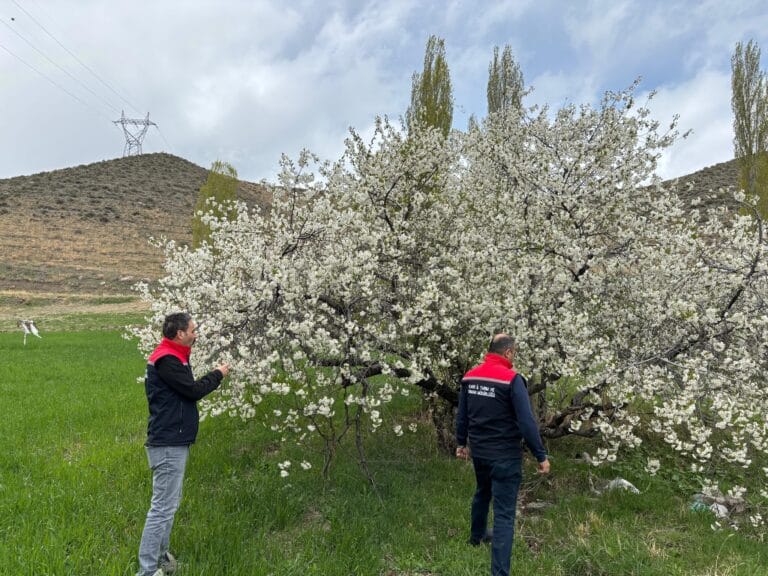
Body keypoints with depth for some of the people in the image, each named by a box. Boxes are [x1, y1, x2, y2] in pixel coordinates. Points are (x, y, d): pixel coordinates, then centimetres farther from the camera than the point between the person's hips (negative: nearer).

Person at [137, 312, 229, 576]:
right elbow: (193, 390, -18)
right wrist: (217, 375, -5)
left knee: (169, 502, 18)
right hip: (168, 445, -11)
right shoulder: (166, 360, -18)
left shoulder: (172, 357, 15)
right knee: (163, 507, -6)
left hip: (173, 442, 11)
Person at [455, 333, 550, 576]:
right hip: (505, 455, -7)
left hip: (479, 451, 7)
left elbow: (462, 415, 9)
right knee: (504, 513, -1)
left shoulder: (469, 376, 0)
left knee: (482, 493, 31)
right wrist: (541, 455, -11)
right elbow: (526, 422, -20)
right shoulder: (512, 379, -19)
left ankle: (476, 535, 53)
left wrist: (461, 443, 23)